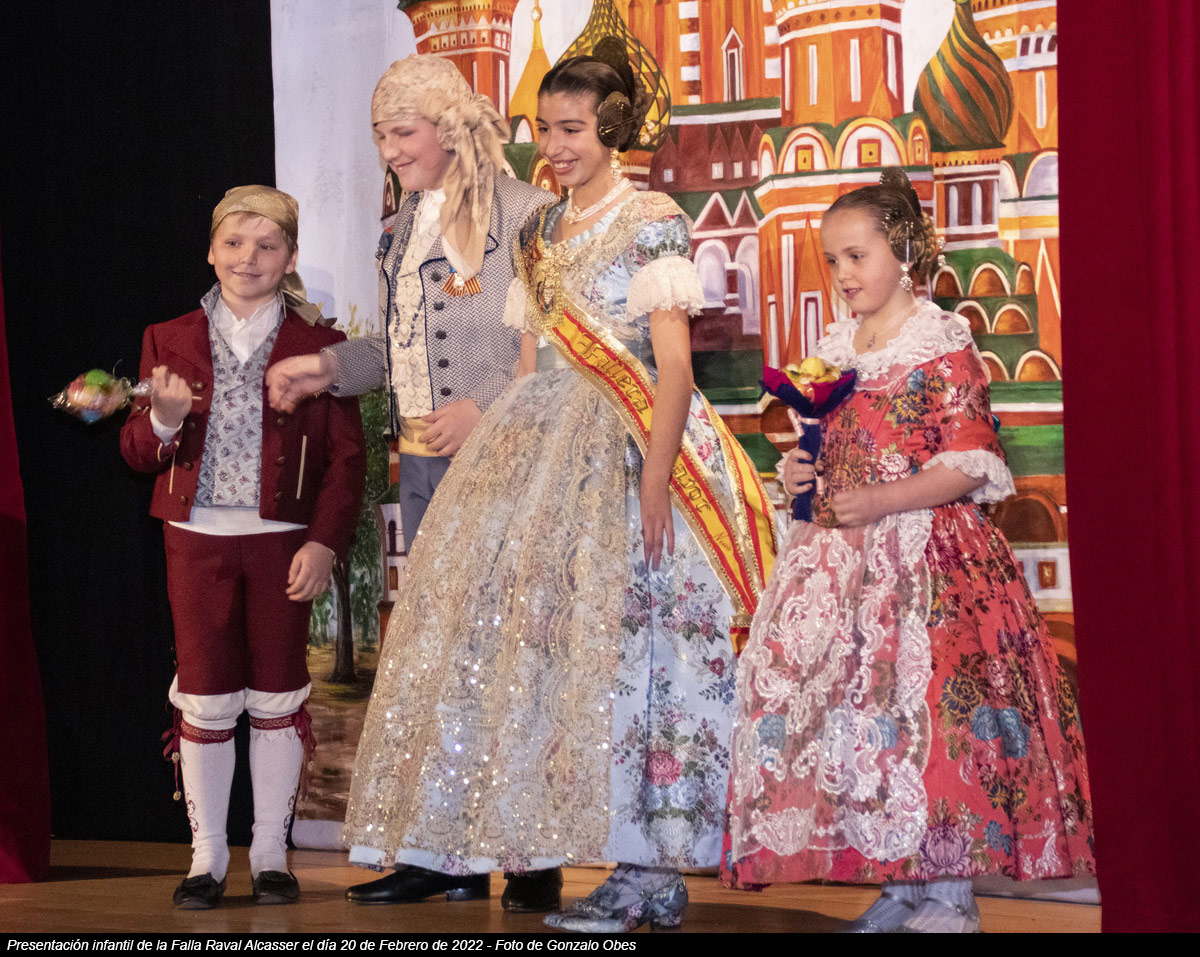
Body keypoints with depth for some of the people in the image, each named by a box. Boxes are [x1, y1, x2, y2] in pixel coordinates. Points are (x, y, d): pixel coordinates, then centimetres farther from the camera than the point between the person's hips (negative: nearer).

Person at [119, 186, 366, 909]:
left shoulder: (319, 346, 2)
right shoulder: (170, 341, 7)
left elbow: (347, 457, 0)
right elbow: (138, 451, 5)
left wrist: (325, 543, -11)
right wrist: (164, 419, -18)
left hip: (283, 541, -1)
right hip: (198, 539, 1)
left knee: (277, 698, 5)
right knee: (204, 699, 3)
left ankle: (271, 854, 16)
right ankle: (207, 856, 14)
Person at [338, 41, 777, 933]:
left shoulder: (652, 222, -4)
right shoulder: (541, 234, 17)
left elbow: (674, 365, -11)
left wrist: (655, 480, -20)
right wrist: (509, 453, 8)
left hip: (628, 452, -7)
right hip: (549, 454, 7)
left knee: (627, 643, -9)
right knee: (529, 626, 1)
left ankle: (652, 876, -6)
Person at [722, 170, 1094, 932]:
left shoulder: (942, 343, -7)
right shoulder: (834, 351, 14)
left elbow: (969, 465, -12)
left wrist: (881, 501, -19)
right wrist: (803, 475, 5)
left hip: (926, 552, -7)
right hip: (846, 556, 7)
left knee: (928, 705, -13)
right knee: (854, 706, 4)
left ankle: (949, 895, -4)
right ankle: (901, 890, 13)